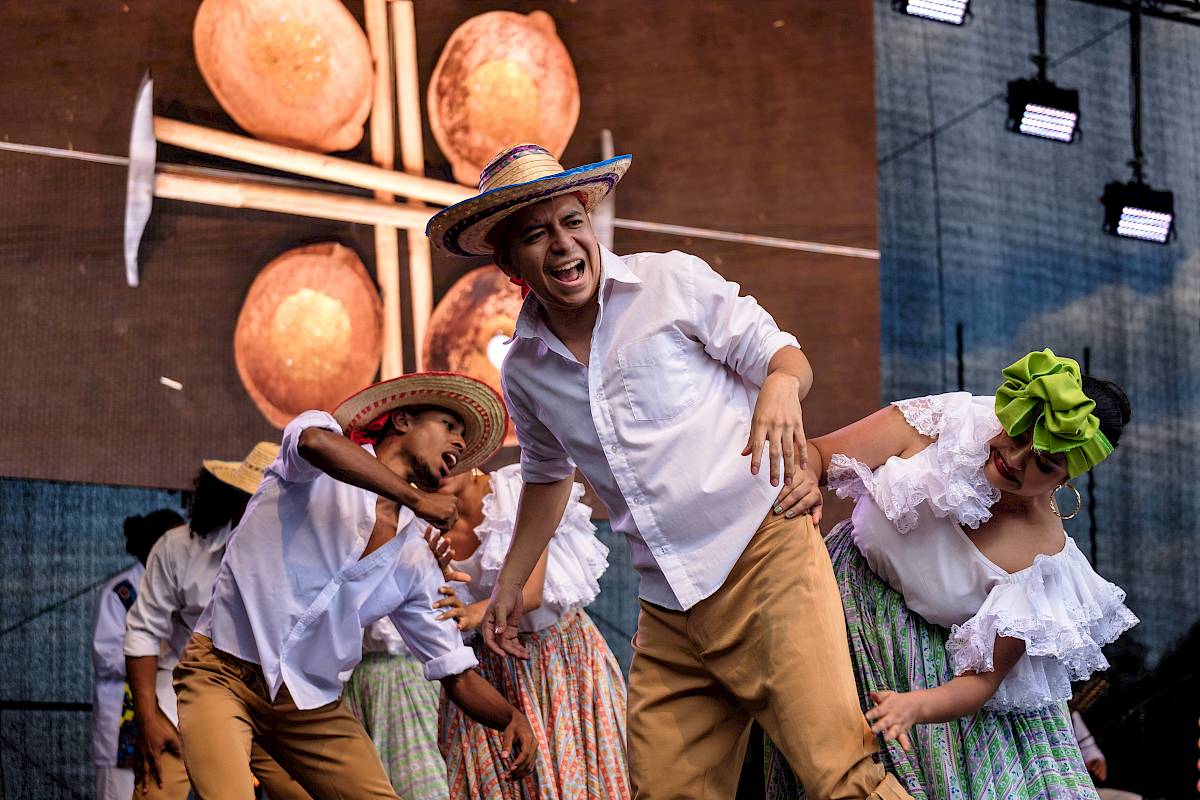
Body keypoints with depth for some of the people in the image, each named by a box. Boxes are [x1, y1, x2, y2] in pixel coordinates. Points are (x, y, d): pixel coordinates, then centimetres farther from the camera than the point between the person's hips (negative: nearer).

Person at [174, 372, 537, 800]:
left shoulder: (416, 561, 10)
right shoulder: (325, 472, -3)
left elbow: (457, 673, 11)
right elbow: (315, 441, -31)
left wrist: (511, 716, -10)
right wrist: (415, 499, -24)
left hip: (313, 705, 6)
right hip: (223, 674, -6)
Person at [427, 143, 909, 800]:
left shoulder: (672, 281, -1)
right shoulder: (523, 373, 12)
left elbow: (781, 353, 0)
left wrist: (782, 384, -24)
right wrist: (509, 586, 31)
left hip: (763, 554, -5)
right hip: (669, 613, 5)